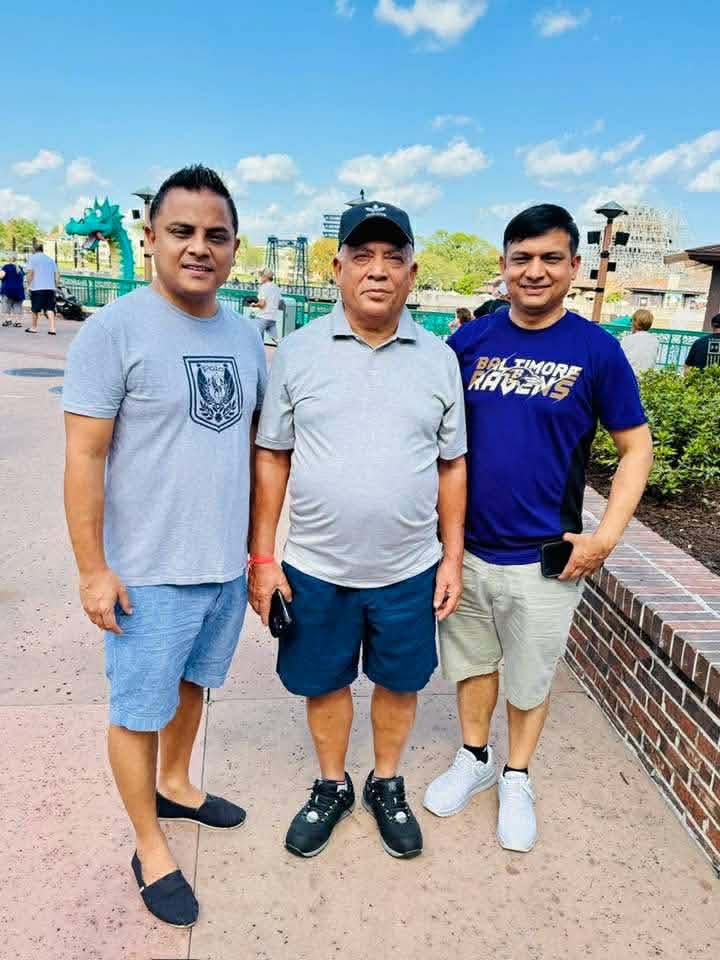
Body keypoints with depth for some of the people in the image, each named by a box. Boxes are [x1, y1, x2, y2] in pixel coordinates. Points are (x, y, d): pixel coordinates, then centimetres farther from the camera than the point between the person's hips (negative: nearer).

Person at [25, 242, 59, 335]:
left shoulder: (32, 258, 3)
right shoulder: (50, 259, 16)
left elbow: (30, 272, -6)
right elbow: (57, 274, 12)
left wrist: (29, 285, 0)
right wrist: (56, 286, 15)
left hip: (37, 287, -3)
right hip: (50, 287, 3)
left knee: (35, 309, 7)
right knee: (50, 309, 0)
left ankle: (33, 327, 18)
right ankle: (52, 328, -12)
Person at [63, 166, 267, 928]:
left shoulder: (245, 335, 5)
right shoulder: (113, 331, -13)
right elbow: (84, 458, -13)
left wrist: (259, 540, 13)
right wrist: (92, 569, -14)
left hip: (227, 564, 6)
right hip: (149, 573, -5)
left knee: (192, 683, 24)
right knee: (139, 710, 11)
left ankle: (174, 784, 48)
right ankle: (150, 848, 31)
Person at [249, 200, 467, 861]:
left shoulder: (439, 358, -1)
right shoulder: (298, 351, -4)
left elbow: (452, 465, 4)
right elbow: (272, 458, -1)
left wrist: (453, 556, 2)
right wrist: (263, 557, -3)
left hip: (410, 569, 1)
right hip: (315, 567, 0)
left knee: (399, 683, 17)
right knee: (325, 683, 17)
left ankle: (387, 785, 43)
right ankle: (332, 787, 42)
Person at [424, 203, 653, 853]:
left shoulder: (596, 349, -7)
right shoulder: (469, 341, -1)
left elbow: (636, 446, -2)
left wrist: (607, 536, -10)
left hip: (544, 557, -2)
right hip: (466, 546, 2)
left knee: (531, 675, 15)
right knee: (472, 658, 19)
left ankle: (517, 779, 40)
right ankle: (474, 759, 44)